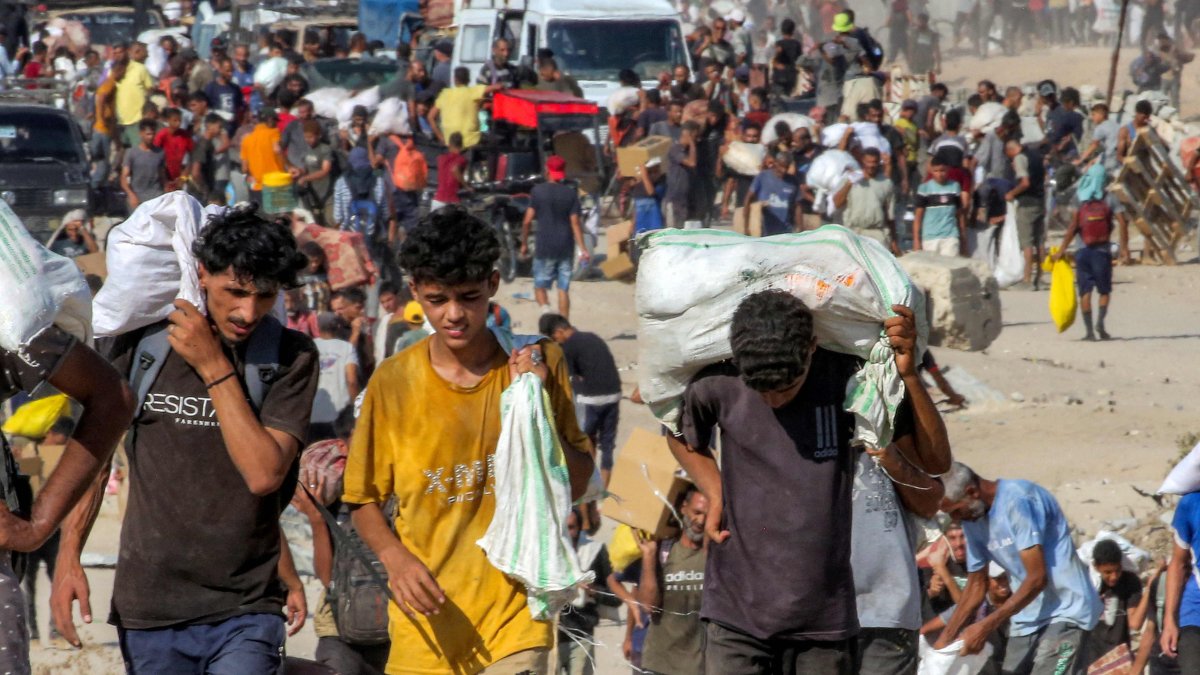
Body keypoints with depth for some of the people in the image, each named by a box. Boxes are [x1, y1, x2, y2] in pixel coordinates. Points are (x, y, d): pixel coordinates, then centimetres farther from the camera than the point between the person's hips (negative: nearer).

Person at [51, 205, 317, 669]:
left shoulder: (291, 357, -3)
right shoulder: (141, 341, 2)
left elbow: (264, 473, -14)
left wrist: (214, 367, -14)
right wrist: (68, 557, 3)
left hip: (245, 612, -2)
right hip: (148, 608, 2)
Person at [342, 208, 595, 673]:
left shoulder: (536, 365, 0)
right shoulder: (393, 383, -1)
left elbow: (575, 486, 2)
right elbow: (364, 500, 7)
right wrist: (395, 557, -13)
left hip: (514, 619, -1)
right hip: (427, 627, 1)